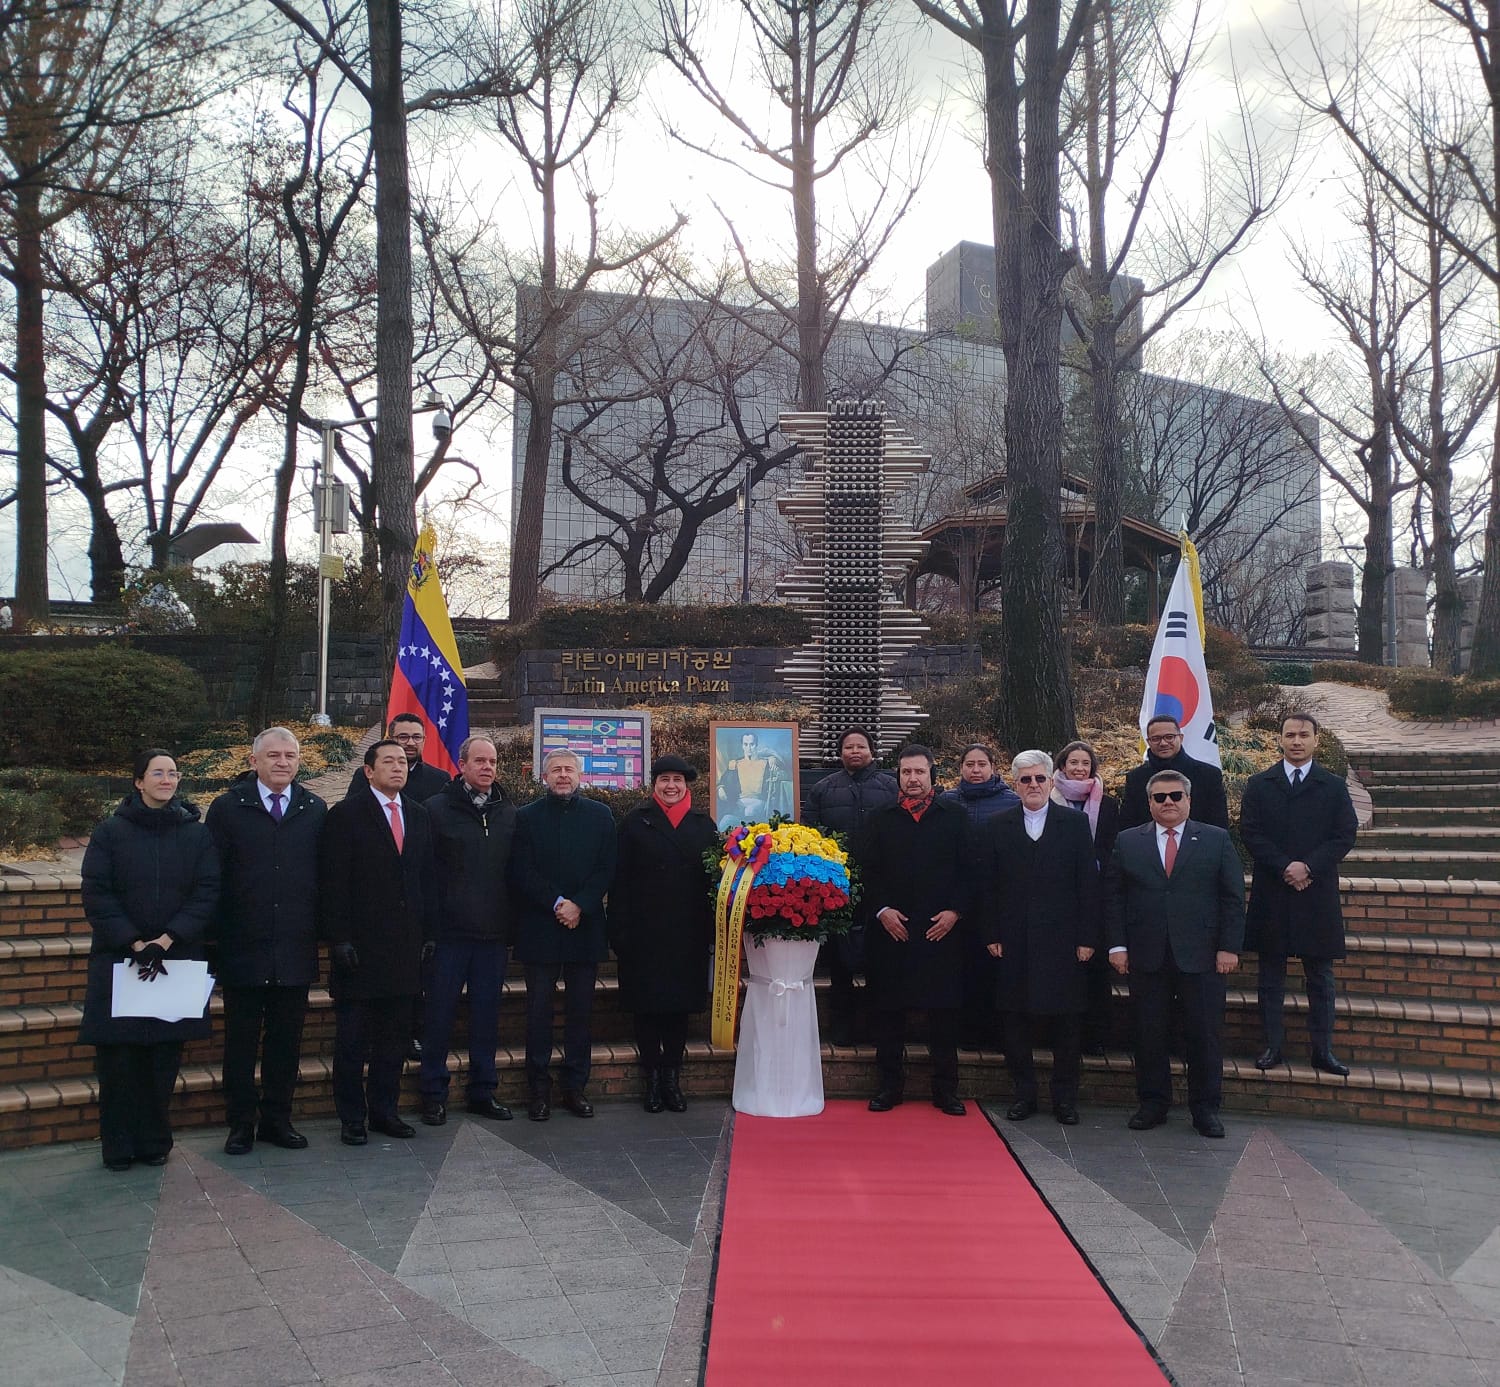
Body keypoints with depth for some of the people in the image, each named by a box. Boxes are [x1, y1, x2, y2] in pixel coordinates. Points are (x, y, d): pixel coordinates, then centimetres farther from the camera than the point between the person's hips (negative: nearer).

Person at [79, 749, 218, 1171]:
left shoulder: (197, 834, 3)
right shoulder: (111, 832, 1)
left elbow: (206, 894, -3)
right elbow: (96, 894, -4)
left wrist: (166, 941, -14)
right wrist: (135, 943, -13)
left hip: (177, 959, 1)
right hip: (117, 958, -1)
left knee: (165, 1054, 3)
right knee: (118, 1054, 0)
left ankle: (155, 1142, 16)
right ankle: (119, 1146, 13)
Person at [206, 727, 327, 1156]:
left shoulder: (315, 811, 6)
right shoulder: (227, 808, 0)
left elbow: (325, 877, 6)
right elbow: (212, 878, -2)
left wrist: (324, 933, 0)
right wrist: (213, 937, -6)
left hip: (296, 950, 2)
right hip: (243, 948, -2)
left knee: (287, 1040, 10)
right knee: (241, 1040, 8)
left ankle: (277, 1118, 23)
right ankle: (240, 1124, 19)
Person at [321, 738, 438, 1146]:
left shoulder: (419, 816, 12)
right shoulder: (346, 816, -4)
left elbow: (427, 879, 13)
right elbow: (334, 883, -8)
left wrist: (429, 932, 7)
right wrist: (339, 938, -13)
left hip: (405, 944, 5)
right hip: (360, 944, -5)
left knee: (394, 1035, 12)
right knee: (352, 1037, 4)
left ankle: (385, 1110, 23)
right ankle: (352, 1118, 14)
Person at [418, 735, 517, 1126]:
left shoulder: (508, 813, 9)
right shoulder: (437, 809, -3)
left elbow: (515, 871, 12)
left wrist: (511, 924, 7)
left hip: (493, 932, 4)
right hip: (449, 931, -3)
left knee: (487, 1015, 10)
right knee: (440, 1013, 4)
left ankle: (483, 1091, 21)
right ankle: (434, 1094, 15)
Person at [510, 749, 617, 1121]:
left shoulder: (600, 816, 8)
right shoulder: (527, 817, 3)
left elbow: (607, 869, 2)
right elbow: (523, 872, -4)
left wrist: (579, 906, -11)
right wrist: (557, 904, -14)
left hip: (584, 926, 2)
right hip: (540, 928, -1)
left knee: (580, 1010, 6)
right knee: (539, 1010, 2)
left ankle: (575, 1086, 15)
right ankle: (539, 1089, 10)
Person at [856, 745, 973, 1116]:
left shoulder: (955, 818, 8)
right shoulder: (879, 820, 9)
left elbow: (968, 871, 4)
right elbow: (867, 870, 4)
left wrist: (955, 911, -7)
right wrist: (882, 910, -8)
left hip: (942, 931, 0)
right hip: (892, 930, 1)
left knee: (944, 1011, 4)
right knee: (888, 1011, 5)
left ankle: (946, 1089, 14)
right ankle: (891, 1085, 16)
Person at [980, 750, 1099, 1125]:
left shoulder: (1075, 824, 3)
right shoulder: (997, 828, 5)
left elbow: (1088, 884, 1)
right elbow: (988, 887, 4)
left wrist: (1087, 938, -4)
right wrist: (991, 936, -2)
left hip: (1062, 940, -1)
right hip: (1013, 943, 1)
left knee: (1064, 1021, 6)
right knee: (1016, 1020, 6)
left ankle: (1065, 1097, 18)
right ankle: (1023, 1093, 19)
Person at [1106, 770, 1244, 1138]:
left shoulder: (1216, 840, 5)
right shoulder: (1127, 842, 7)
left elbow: (1233, 898, 3)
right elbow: (1113, 897, 7)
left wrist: (1229, 947, -4)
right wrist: (1117, 945, -1)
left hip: (1201, 956, -1)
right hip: (1146, 956, 1)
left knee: (1204, 1035, 3)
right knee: (1149, 1034, 6)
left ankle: (1205, 1108, 16)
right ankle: (1153, 1104, 19)